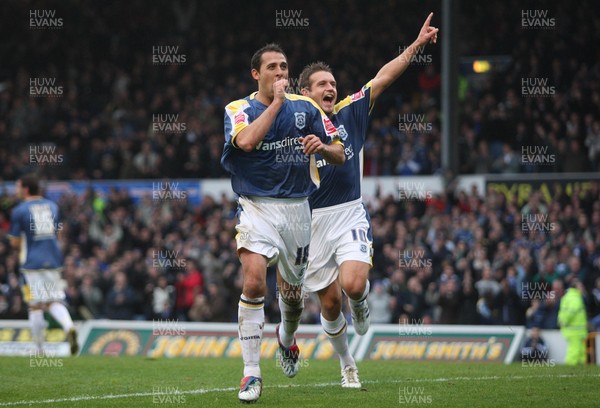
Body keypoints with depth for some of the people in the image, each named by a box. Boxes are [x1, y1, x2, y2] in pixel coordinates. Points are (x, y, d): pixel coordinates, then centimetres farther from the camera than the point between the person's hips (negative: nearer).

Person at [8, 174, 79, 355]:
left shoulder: (19, 211, -6)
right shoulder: (52, 206, 10)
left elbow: (15, 242, -4)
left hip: (32, 263, -4)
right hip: (53, 260, 4)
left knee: (36, 306, 2)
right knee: (55, 302, 10)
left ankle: (39, 349, 6)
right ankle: (69, 326, -20)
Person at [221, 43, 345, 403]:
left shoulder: (306, 107, 6)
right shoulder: (238, 110, -3)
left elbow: (340, 155, 6)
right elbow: (247, 141, -25)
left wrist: (322, 146, -17)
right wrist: (276, 101, -18)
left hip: (297, 210, 3)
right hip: (256, 208, -3)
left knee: (292, 291, 13)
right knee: (254, 281, -23)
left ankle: (287, 339, 49)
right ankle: (251, 373, -19)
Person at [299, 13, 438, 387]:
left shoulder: (349, 115, 5)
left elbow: (383, 78, 1)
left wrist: (417, 44, -6)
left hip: (350, 216, 0)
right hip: (312, 222, 0)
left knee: (353, 284, -23)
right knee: (330, 303, 3)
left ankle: (361, 304, 15)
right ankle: (347, 365, 26)